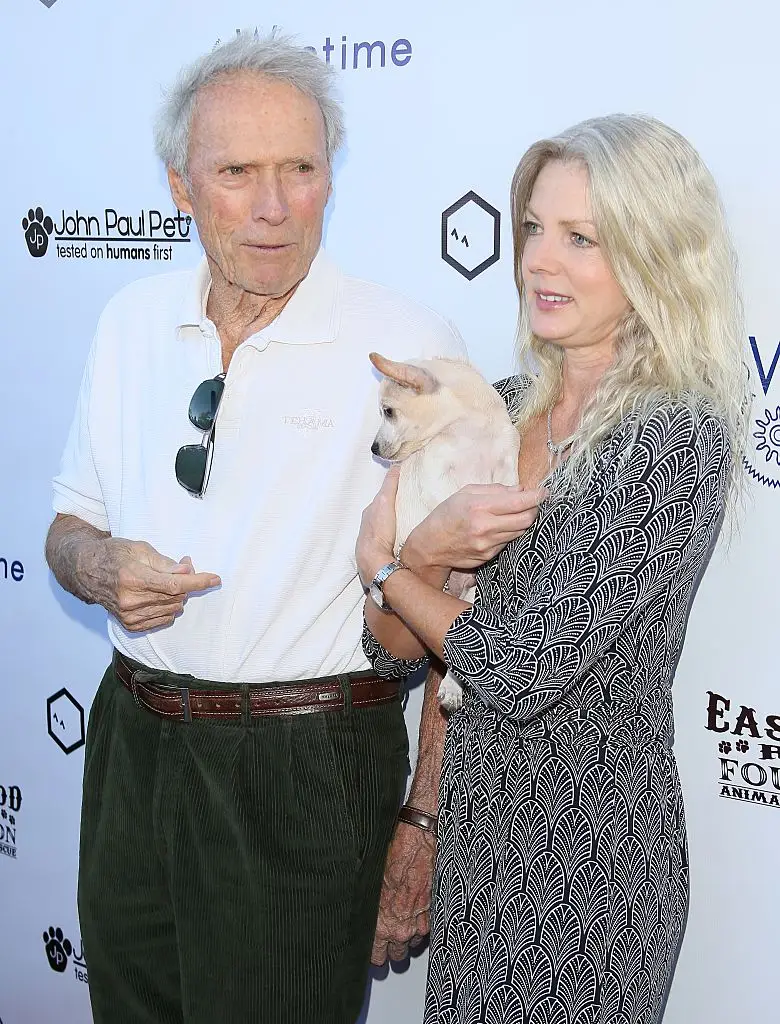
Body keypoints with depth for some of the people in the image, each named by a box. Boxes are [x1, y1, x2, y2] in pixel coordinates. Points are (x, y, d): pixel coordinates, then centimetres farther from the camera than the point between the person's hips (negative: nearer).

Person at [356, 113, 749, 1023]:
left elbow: (523, 672, -22)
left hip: (586, 858, -6)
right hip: (469, 828, 6)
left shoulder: (679, 438, -18)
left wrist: (382, 562, -8)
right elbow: (392, 652, 1)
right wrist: (424, 553, -20)